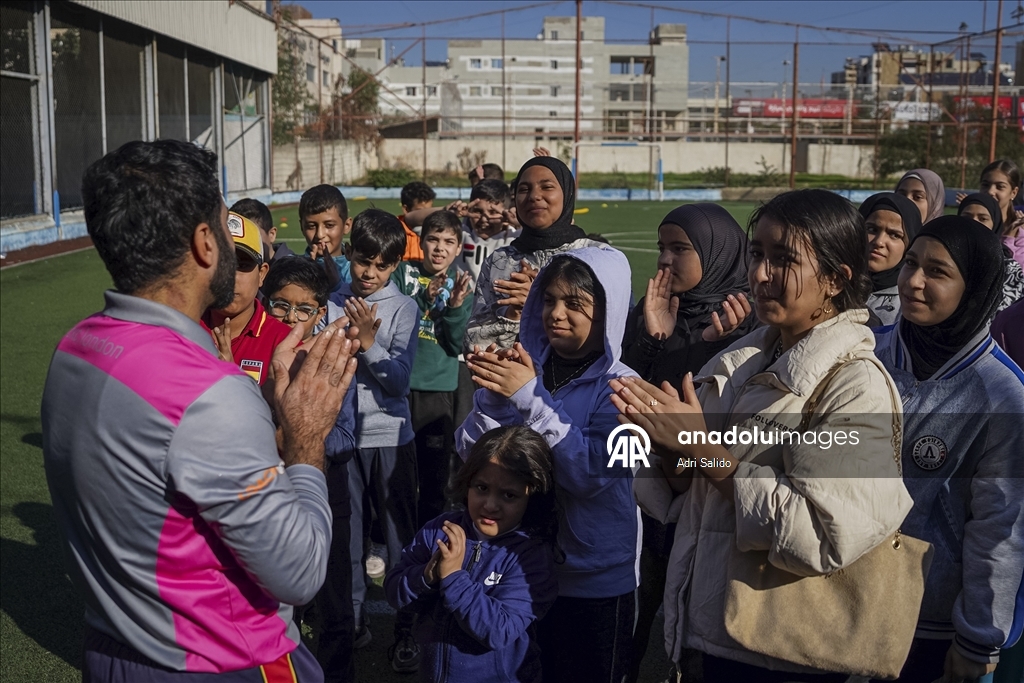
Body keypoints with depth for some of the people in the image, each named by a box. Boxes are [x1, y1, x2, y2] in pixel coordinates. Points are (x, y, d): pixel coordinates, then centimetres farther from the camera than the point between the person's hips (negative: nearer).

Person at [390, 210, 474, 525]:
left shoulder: (461, 286, 5)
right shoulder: (404, 272, 1)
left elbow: (456, 344, -2)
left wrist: (456, 307, -17)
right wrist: (424, 298, -20)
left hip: (439, 389, 1)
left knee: (435, 467, 9)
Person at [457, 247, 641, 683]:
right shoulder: (519, 368, -2)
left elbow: (592, 472, -26)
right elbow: (470, 455, -6)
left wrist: (530, 398, -30)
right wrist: (495, 397, -23)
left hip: (594, 580, -4)